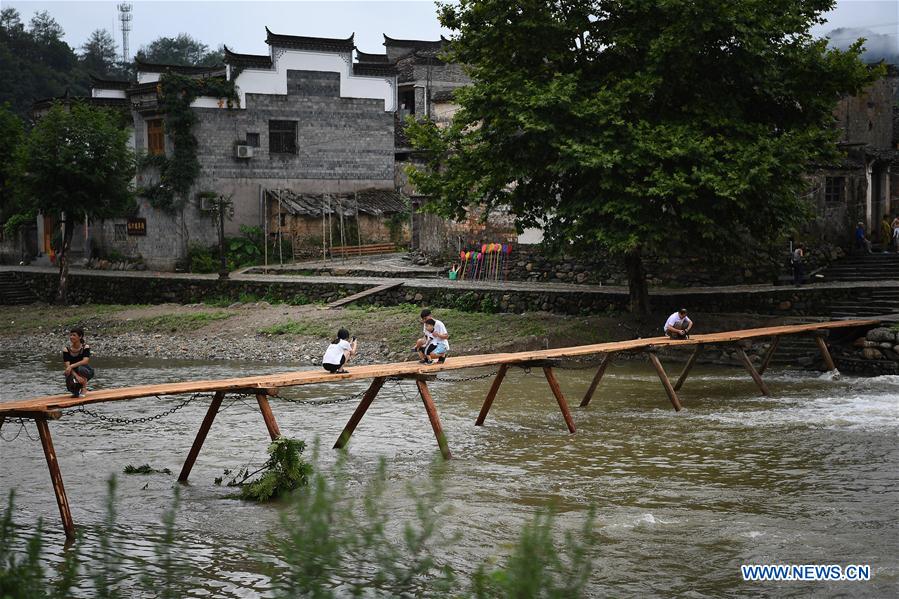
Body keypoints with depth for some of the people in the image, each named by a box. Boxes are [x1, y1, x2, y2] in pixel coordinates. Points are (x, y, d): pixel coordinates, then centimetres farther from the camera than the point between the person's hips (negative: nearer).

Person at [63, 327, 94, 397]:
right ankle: (76, 390, 7)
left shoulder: (85, 347, -10)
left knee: (81, 368, -37)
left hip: (87, 372, -1)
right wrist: (77, 376, -33)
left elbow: (85, 361, -26)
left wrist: (72, 366, -37)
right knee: (70, 383, -33)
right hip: (73, 373, 1)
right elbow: (67, 366, -17)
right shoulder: (66, 350, -8)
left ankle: (84, 388, -10)